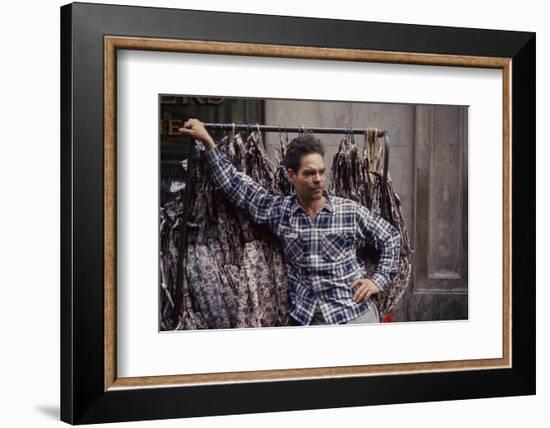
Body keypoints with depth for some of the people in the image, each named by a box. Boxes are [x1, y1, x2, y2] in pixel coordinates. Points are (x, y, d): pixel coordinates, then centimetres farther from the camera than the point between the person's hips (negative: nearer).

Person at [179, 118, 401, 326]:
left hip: (354, 313, -1)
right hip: (306, 318, 2)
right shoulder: (278, 211, 0)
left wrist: (378, 280, -1)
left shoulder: (351, 211, -4)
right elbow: (235, 184, 3)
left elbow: (390, 237, 8)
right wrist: (207, 142, -1)